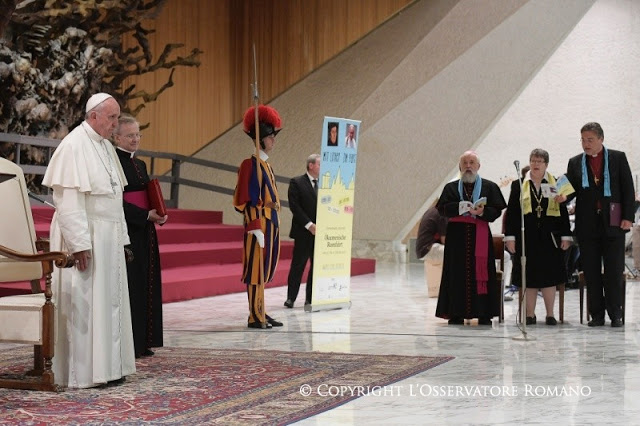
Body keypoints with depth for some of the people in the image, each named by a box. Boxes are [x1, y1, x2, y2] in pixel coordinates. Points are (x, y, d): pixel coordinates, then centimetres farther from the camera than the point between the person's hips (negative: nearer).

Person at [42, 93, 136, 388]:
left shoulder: (106, 146, 14)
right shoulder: (74, 146, -14)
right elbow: (67, 200, -19)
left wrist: (120, 238, 13)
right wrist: (79, 245, -23)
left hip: (108, 239, 9)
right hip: (85, 238, -9)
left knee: (109, 302, 10)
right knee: (83, 304, -4)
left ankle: (106, 367, 16)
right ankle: (82, 372, 2)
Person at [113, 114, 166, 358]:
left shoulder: (140, 164, 17)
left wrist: (159, 214, 2)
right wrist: (147, 215, -20)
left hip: (145, 232, 9)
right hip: (127, 232, -9)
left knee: (147, 286, 10)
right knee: (130, 285, -7)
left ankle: (142, 342, 15)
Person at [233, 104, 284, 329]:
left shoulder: (265, 164, 16)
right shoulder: (251, 163, -12)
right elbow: (246, 199, -17)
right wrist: (256, 227, -22)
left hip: (271, 223, 9)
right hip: (259, 224, -9)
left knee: (264, 269, 12)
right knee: (256, 269, -4)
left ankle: (260, 312, 19)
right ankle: (255, 317, 0)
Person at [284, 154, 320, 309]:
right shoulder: (296, 183, -3)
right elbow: (294, 206, -10)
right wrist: (309, 225, -15)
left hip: (319, 232, 5)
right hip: (303, 232, -5)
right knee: (298, 265, -1)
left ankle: (310, 298, 10)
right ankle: (291, 298, 7)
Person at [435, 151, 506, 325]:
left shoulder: (489, 187, 9)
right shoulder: (451, 187, 12)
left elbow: (497, 210, 1)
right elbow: (442, 207, -1)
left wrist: (483, 212, -18)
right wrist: (460, 207, -16)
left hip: (480, 236, -1)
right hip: (457, 236, 1)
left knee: (481, 273, -4)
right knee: (457, 274, -1)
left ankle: (483, 314, 0)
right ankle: (457, 314, 2)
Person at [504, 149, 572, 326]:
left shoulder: (556, 185, 8)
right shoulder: (518, 185, 7)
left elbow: (563, 212, 7)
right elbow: (511, 212, 5)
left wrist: (565, 236, 1)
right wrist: (510, 237, -3)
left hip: (549, 238, 0)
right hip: (526, 238, 0)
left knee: (549, 277, 2)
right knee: (529, 278, 2)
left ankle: (550, 314, 10)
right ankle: (530, 315, 9)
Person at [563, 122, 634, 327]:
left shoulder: (618, 158, 5)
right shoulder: (575, 163, 10)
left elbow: (628, 188, 2)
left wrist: (627, 217, -6)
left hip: (613, 223, -2)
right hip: (587, 225, 2)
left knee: (614, 271, 0)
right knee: (591, 272, 3)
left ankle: (615, 314, 7)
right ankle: (597, 315, 9)